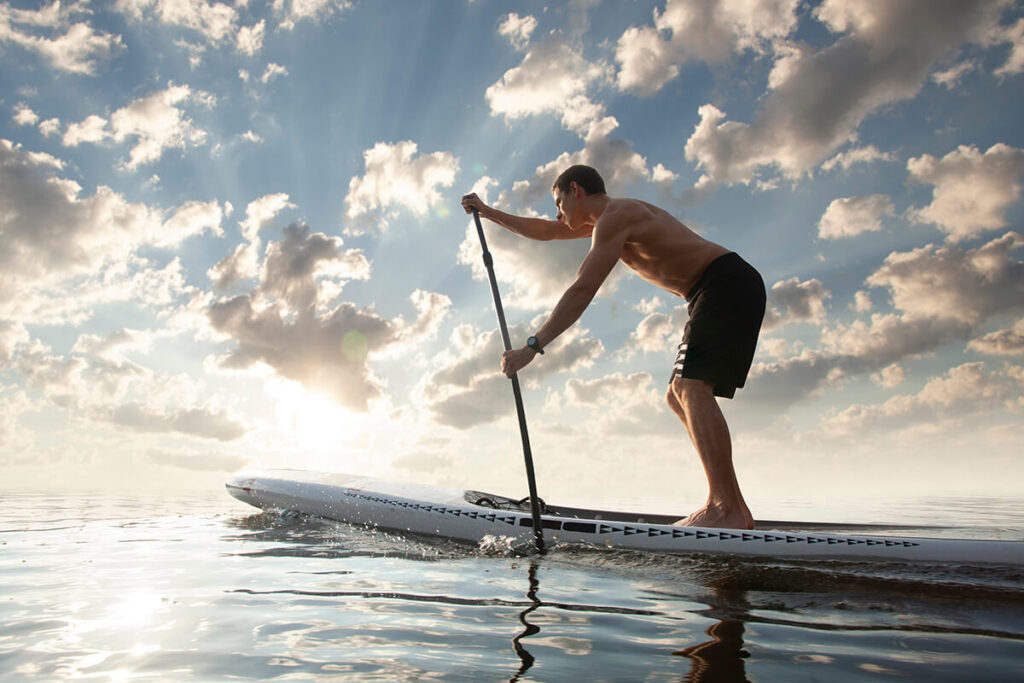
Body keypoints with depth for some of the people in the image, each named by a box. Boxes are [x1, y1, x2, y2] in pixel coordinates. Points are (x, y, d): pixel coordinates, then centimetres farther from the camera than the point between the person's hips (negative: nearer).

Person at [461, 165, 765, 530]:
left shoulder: (615, 217, -13)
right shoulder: (613, 215, 20)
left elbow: (581, 292, -22)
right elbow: (544, 231, 30)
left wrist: (532, 346, -22)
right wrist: (488, 212, 32)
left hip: (729, 283, -10)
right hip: (721, 292, 10)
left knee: (691, 385, -23)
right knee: (679, 395, 5)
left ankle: (727, 509, -27)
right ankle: (737, 513, 2)